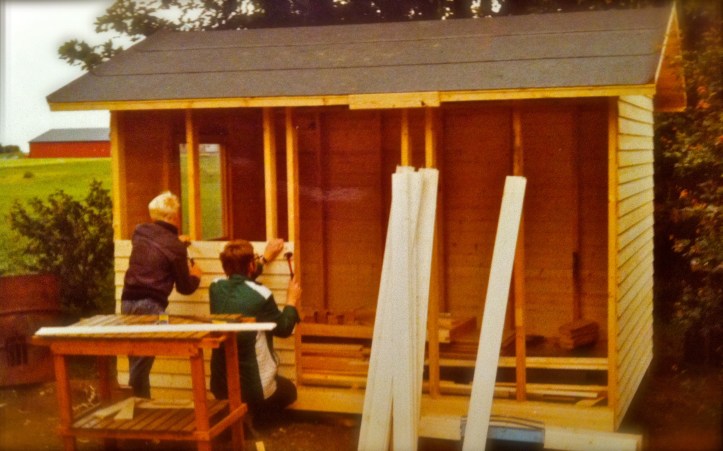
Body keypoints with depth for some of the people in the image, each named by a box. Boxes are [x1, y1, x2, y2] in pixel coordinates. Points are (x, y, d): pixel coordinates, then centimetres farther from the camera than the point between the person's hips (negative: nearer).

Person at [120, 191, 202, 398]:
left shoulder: (139, 232, 9)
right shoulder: (176, 247, -6)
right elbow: (185, 287, 2)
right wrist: (196, 276, 23)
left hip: (128, 301, 6)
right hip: (150, 305, -6)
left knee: (137, 360, 13)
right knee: (142, 362, -2)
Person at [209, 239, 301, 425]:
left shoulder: (215, 288, -5)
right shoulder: (261, 295, -20)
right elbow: (283, 329, -4)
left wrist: (265, 258, 29)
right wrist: (292, 301, 11)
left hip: (220, 385, 5)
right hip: (255, 385, -5)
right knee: (289, 389, 27)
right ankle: (251, 420, 4)